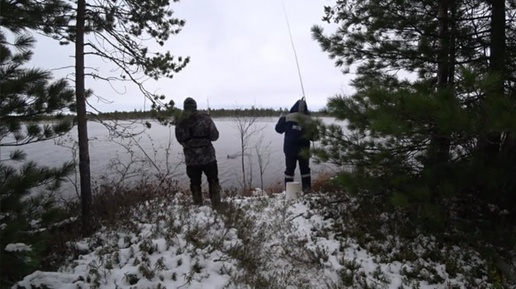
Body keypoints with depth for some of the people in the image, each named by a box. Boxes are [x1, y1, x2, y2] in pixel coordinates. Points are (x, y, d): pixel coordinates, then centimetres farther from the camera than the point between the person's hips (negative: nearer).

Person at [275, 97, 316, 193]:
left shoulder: (287, 118, -8)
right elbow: (313, 136, 1)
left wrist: (281, 119, 19)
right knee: (305, 170, 13)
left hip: (289, 149, 0)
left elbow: (279, 129, 3)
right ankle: (307, 189, 15)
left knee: (289, 169, 8)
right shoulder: (308, 120, -6)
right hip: (303, 150, 0)